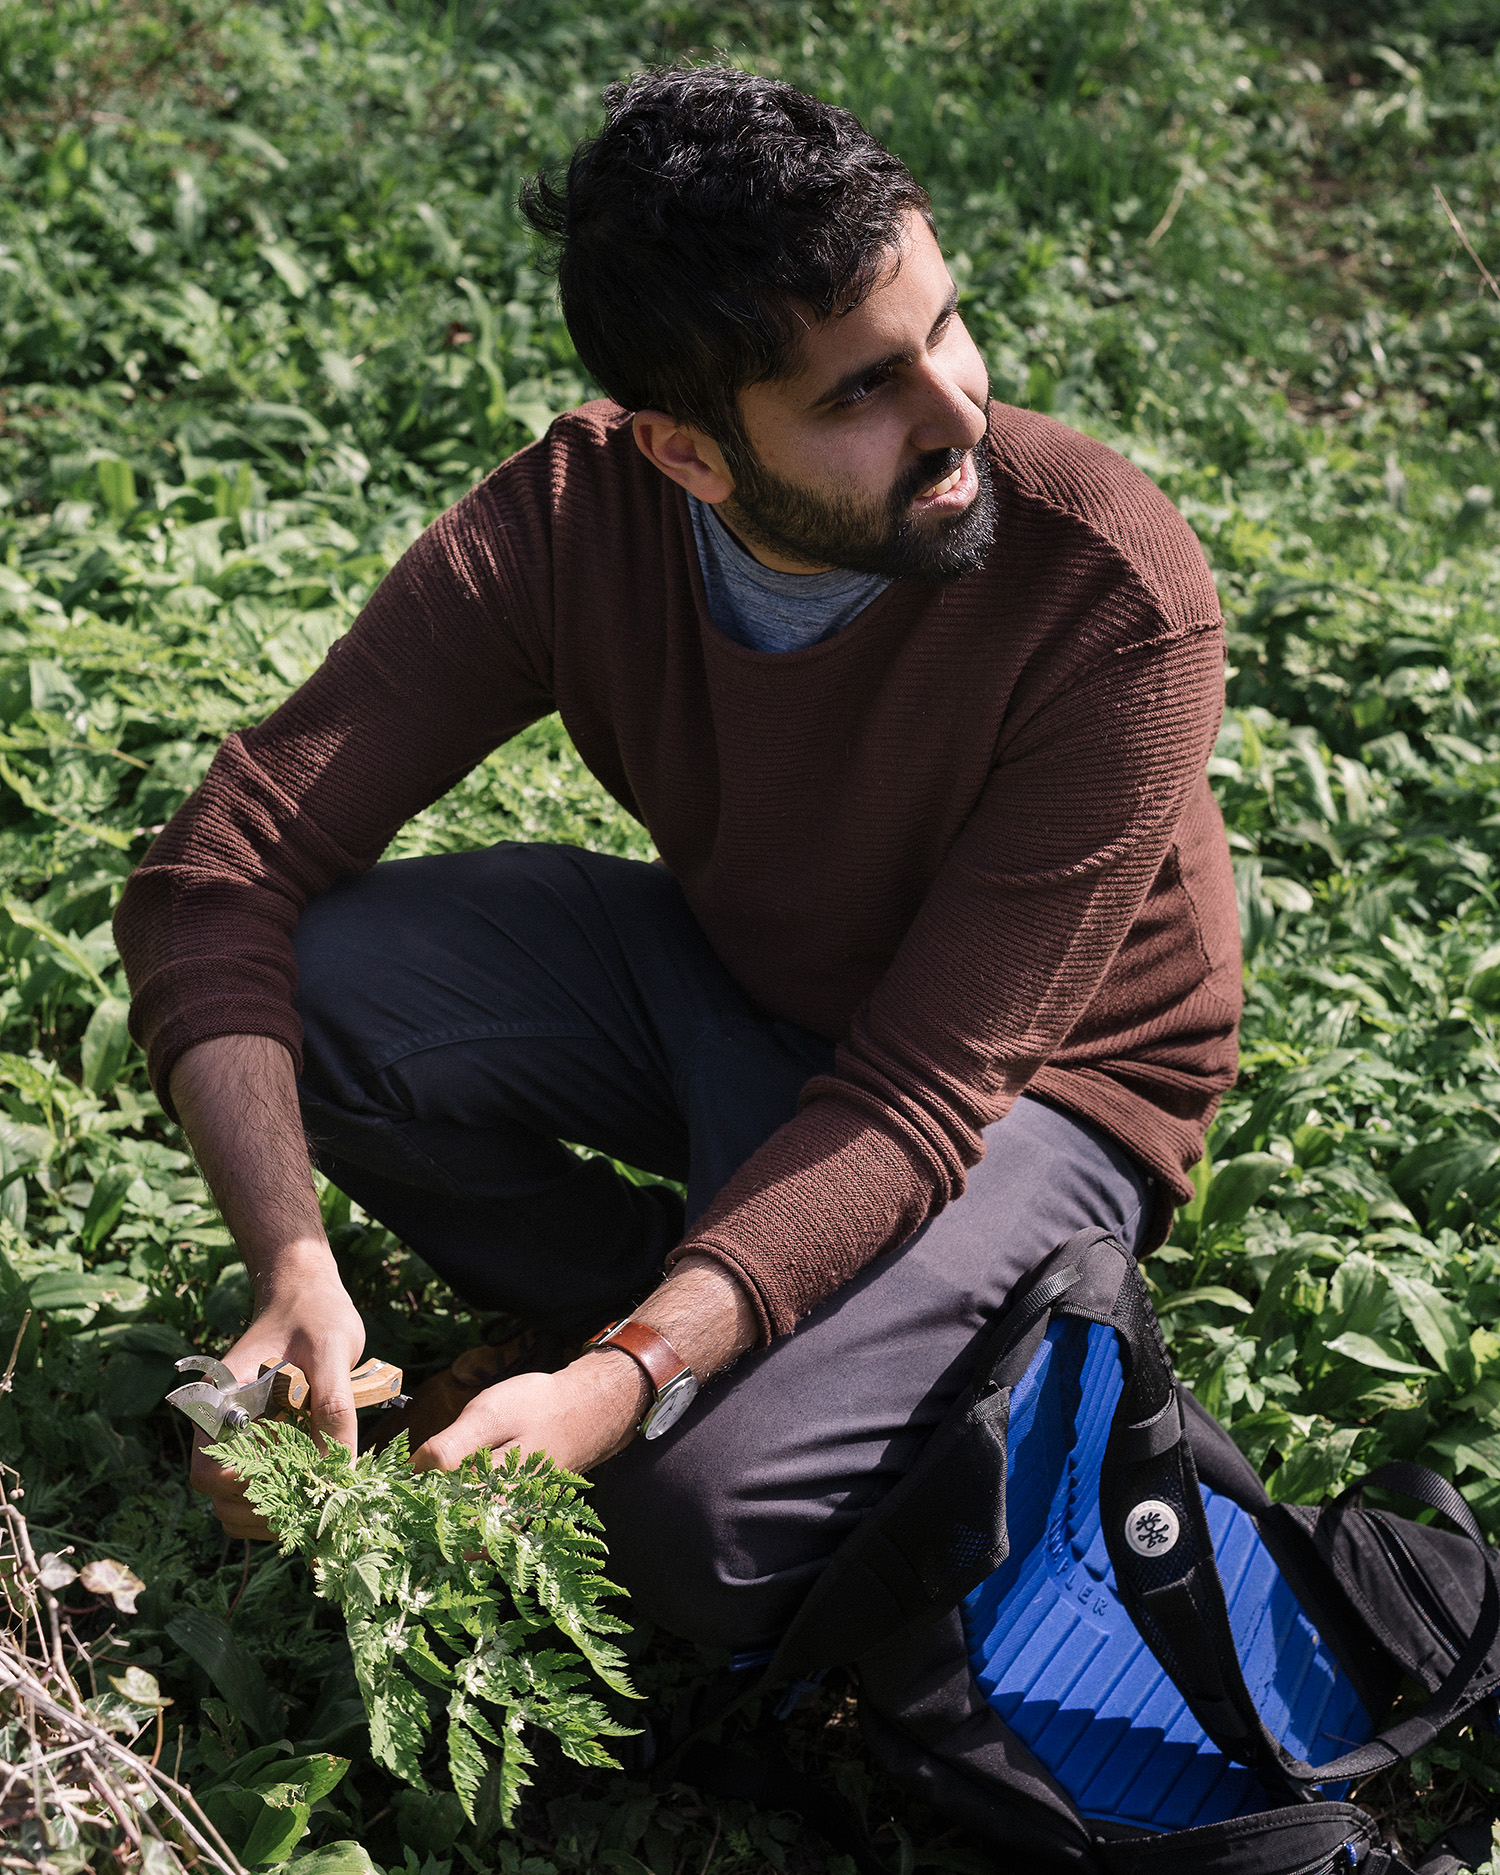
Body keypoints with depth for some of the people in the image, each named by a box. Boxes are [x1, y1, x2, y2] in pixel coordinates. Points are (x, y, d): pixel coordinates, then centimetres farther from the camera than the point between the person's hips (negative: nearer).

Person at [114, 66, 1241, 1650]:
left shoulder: (1118, 604, -32)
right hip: (723, 975, 4)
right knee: (321, 983, -22)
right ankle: (664, 1305, 0)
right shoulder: (569, 518, -22)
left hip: (1033, 1086, -4)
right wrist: (294, 1272, -38)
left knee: (702, 1517, -27)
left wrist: (630, 1381, -41)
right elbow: (216, 878, -24)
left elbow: (917, 1098, -29)